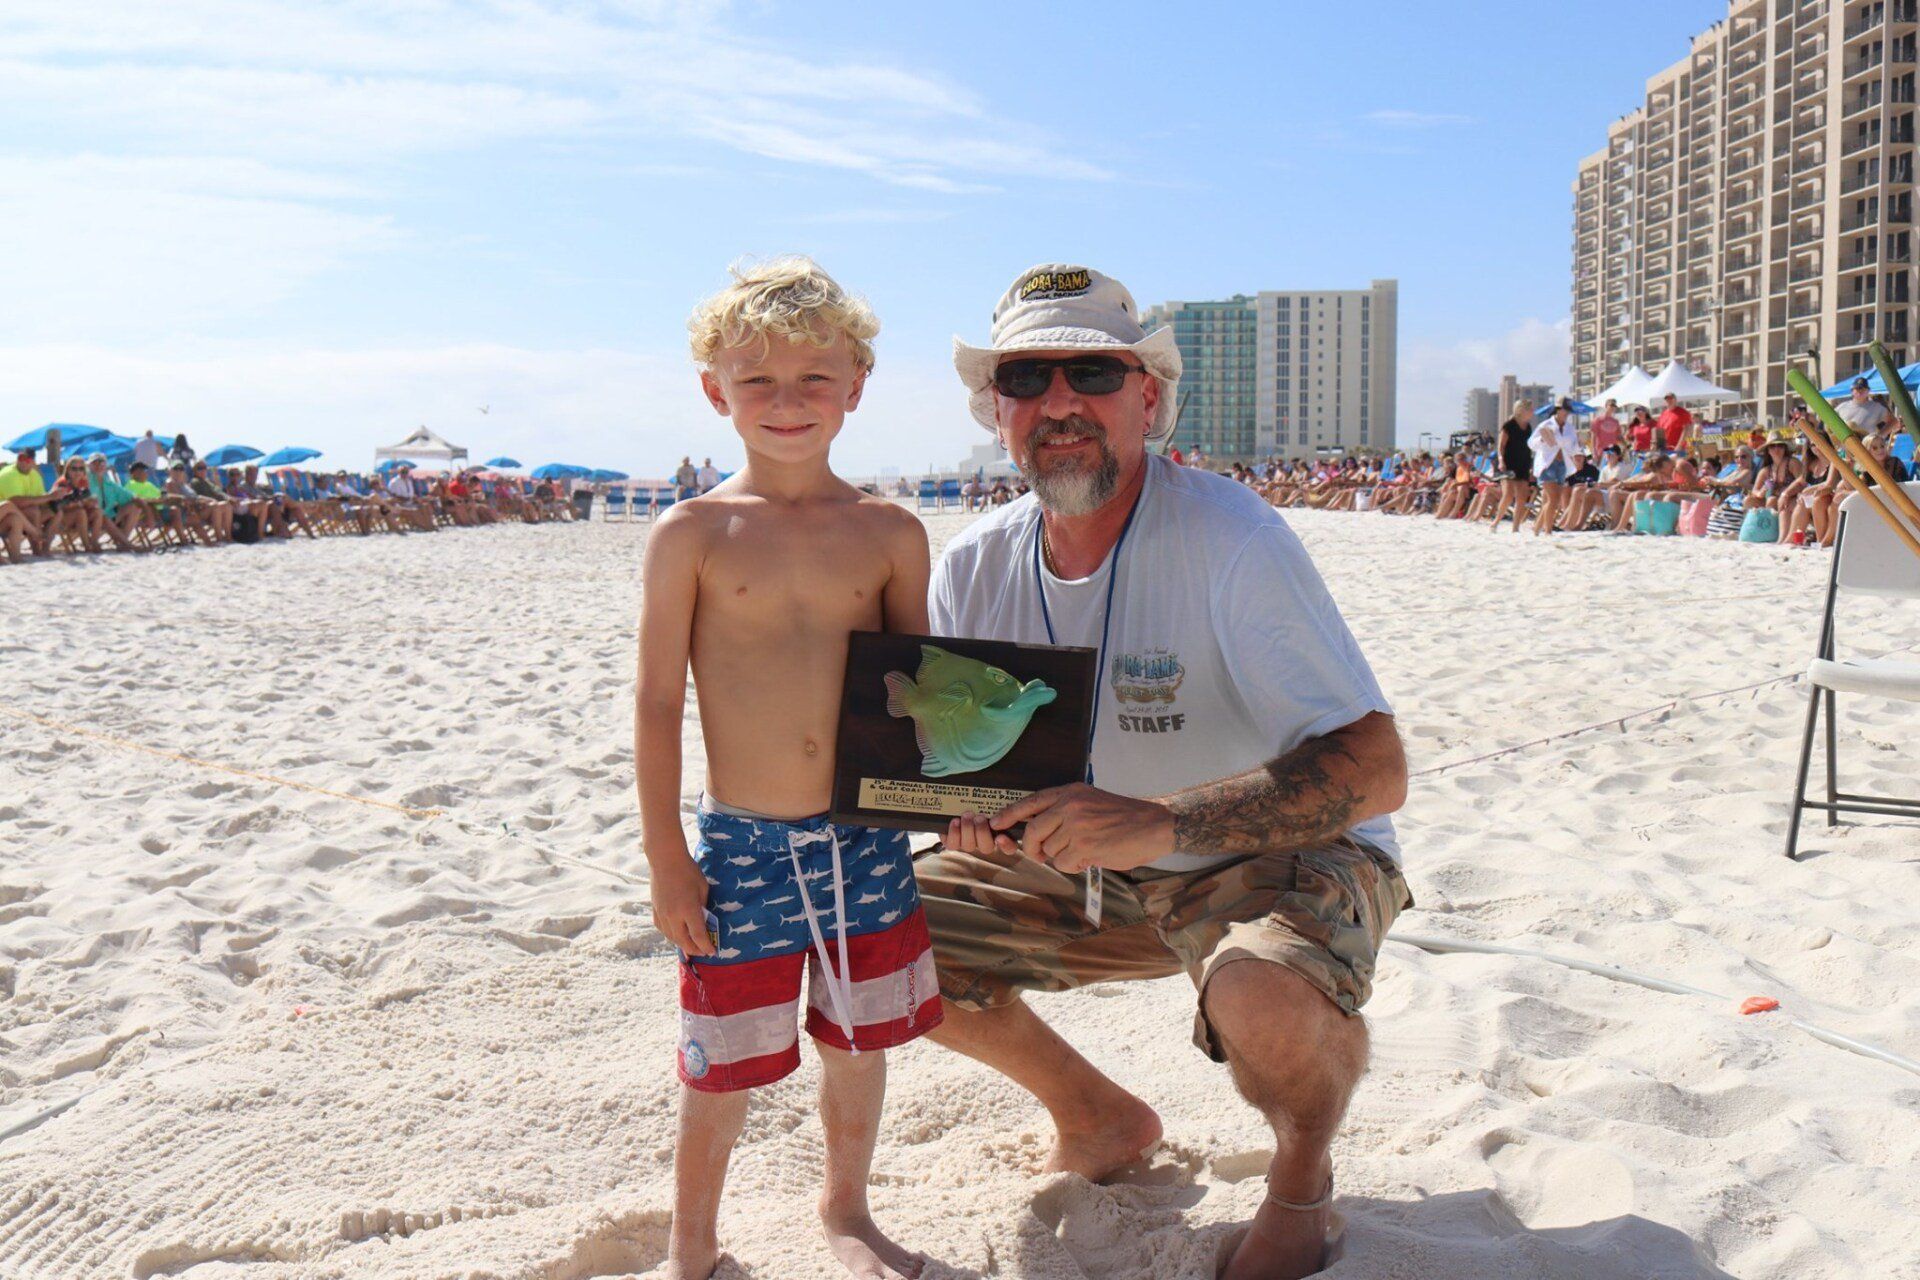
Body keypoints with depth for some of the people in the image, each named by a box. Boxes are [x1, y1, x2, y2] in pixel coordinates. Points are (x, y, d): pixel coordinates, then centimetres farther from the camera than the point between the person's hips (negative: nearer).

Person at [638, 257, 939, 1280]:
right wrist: (666, 856, -6)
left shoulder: (890, 532, 1)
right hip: (742, 842, -2)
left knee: (859, 1036, 16)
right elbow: (657, 704, -4)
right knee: (726, 1059, 7)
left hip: (868, 834, 3)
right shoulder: (691, 534, -5)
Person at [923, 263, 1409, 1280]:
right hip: (1081, 869, 6)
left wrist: (1161, 822, -41)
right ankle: (1099, 1117, 19)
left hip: (1276, 858, -5)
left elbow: (1374, 770, -29)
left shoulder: (1229, 539, -24)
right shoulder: (973, 568, -6)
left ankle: (1302, 1174, 2)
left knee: (1264, 993, -38)